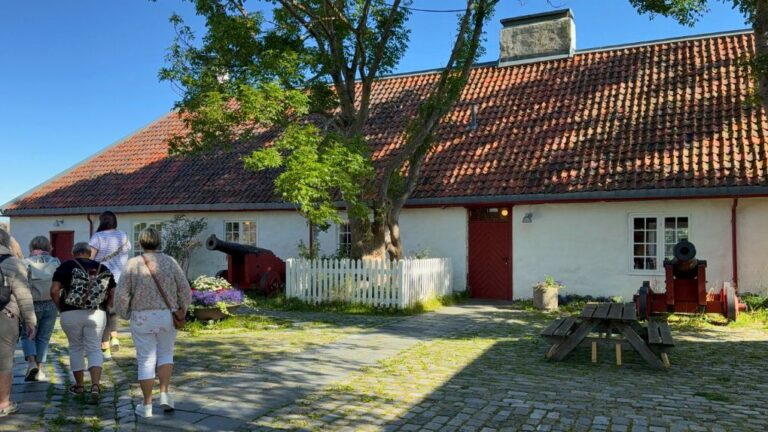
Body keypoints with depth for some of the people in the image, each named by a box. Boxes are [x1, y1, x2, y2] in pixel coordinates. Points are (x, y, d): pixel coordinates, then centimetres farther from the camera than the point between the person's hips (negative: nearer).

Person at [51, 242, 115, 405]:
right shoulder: (103, 269, 7)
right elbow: (113, 293, 5)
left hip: (71, 314, -1)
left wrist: (60, 306, 5)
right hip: (97, 314, 1)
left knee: (76, 348, 17)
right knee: (94, 349, 6)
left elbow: (54, 290, -9)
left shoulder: (67, 266, 0)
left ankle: (79, 386, 27)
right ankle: (95, 386, -12)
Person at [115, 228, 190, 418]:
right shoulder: (170, 262, -2)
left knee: (146, 360, 6)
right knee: (165, 354, 19)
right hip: (167, 317, 1)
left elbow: (121, 293, -6)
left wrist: (124, 314, 10)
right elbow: (185, 290, -3)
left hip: (142, 318, -1)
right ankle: (164, 394, 6)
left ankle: (147, 405, 11)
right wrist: (182, 310, 13)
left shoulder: (133, 263, -4)